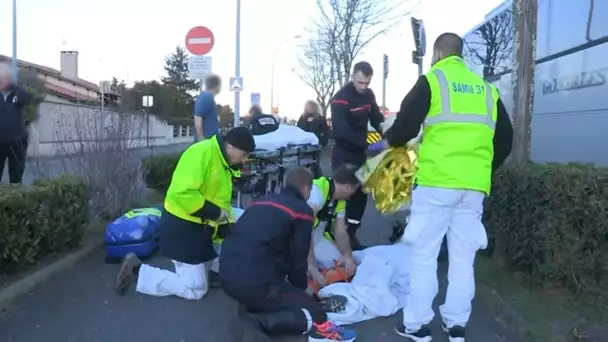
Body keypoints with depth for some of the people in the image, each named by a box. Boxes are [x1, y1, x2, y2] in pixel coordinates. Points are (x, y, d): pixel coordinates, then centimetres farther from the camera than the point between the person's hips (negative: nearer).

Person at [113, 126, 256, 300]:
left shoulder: (224, 165, 11)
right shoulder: (202, 152, -20)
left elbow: (222, 202, 13)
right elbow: (183, 193, -31)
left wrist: (228, 227, -1)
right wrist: (217, 213, -24)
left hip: (200, 228, 10)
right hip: (182, 228, -10)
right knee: (195, 288, -5)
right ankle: (137, 271, 3)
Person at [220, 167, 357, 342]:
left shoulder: (261, 201, 20)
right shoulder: (302, 210, 1)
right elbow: (297, 259, 2)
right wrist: (303, 287, 22)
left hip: (227, 277, 7)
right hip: (256, 283, -6)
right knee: (316, 314, 7)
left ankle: (250, 310, 6)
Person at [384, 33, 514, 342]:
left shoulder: (432, 81, 1)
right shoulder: (486, 89, 17)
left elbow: (405, 126, -5)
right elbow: (505, 139, 17)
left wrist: (389, 139, 16)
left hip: (437, 182, -5)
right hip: (474, 186, 5)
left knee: (424, 254, 3)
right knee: (463, 257, 11)